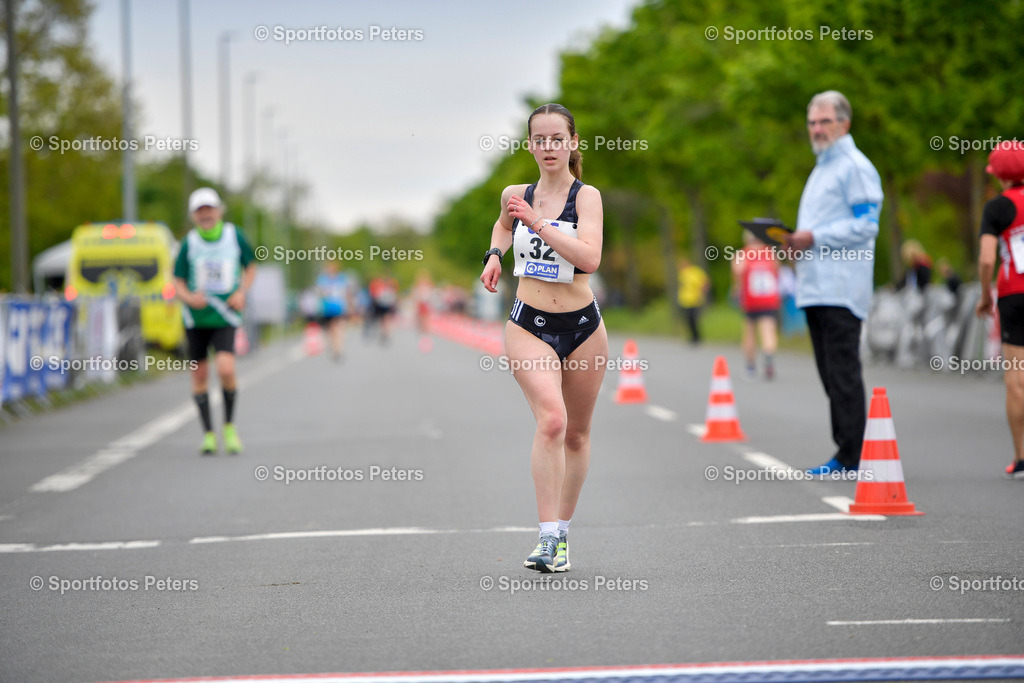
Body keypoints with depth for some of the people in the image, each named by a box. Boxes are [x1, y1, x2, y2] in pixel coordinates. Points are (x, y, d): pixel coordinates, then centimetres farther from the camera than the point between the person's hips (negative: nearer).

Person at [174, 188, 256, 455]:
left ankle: (229, 426, 3)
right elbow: (178, 281, 3)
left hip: (225, 317, -1)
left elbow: (250, 265, 14)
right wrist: (188, 297, -19)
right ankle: (208, 433, 17)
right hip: (196, 316, 2)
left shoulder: (234, 235, -1)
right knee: (199, 374, 4)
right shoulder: (189, 242, -2)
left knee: (226, 370, -19)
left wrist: (242, 292, -4)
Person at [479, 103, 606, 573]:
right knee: (551, 420, -22)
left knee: (577, 433, 11)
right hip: (528, 326, 0)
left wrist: (537, 223, -28)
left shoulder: (587, 197, -7)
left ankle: (562, 532, 29)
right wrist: (494, 254, 12)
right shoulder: (514, 195, 4)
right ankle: (547, 537, -24)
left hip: (582, 326, 0)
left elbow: (589, 257, -24)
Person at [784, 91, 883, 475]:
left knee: (843, 372, -10)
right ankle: (843, 449, 15)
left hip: (842, 288, -10)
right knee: (831, 374, 11)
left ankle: (851, 458, -9)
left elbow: (866, 225, -15)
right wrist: (796, 241, 10)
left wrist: (814, 238, -18)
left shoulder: (856, 167, -7)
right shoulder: (821, 170, 23)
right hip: (816, 286, 10)